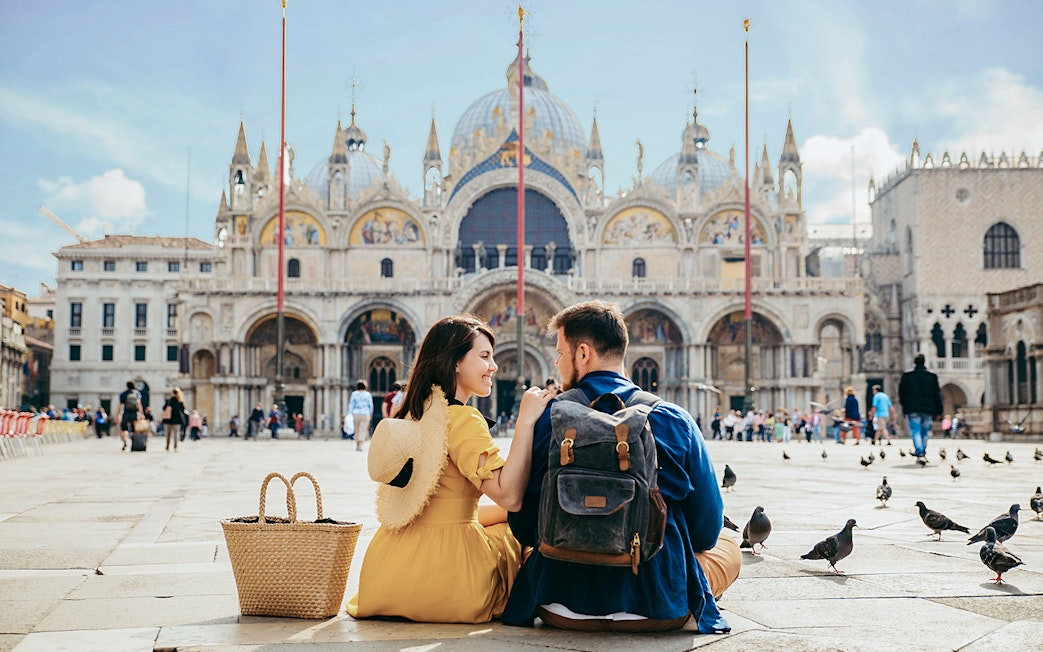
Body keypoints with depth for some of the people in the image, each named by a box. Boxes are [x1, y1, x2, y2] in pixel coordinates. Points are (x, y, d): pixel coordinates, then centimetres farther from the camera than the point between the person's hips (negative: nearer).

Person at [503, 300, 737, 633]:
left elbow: (522, 529, 1)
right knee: (728, 548, 28)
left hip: (562, 609, 1)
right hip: (661, 611, -1)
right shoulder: (675, 421, -6)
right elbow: (706, 531, -1)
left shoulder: (544, 420, -5)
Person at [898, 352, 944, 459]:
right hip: (928, 409, 2)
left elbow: (901, 391, 3)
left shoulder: (907, 375, -1)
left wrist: (903, 404, 19)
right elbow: (937, 394, 7)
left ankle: (919, 450, -22)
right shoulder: (932, 376, 5)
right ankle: (923, 451, 19)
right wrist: (939, 410, 11)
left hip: (913, 409, -2)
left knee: (915, 430, -5)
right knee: (925, 431, 13)